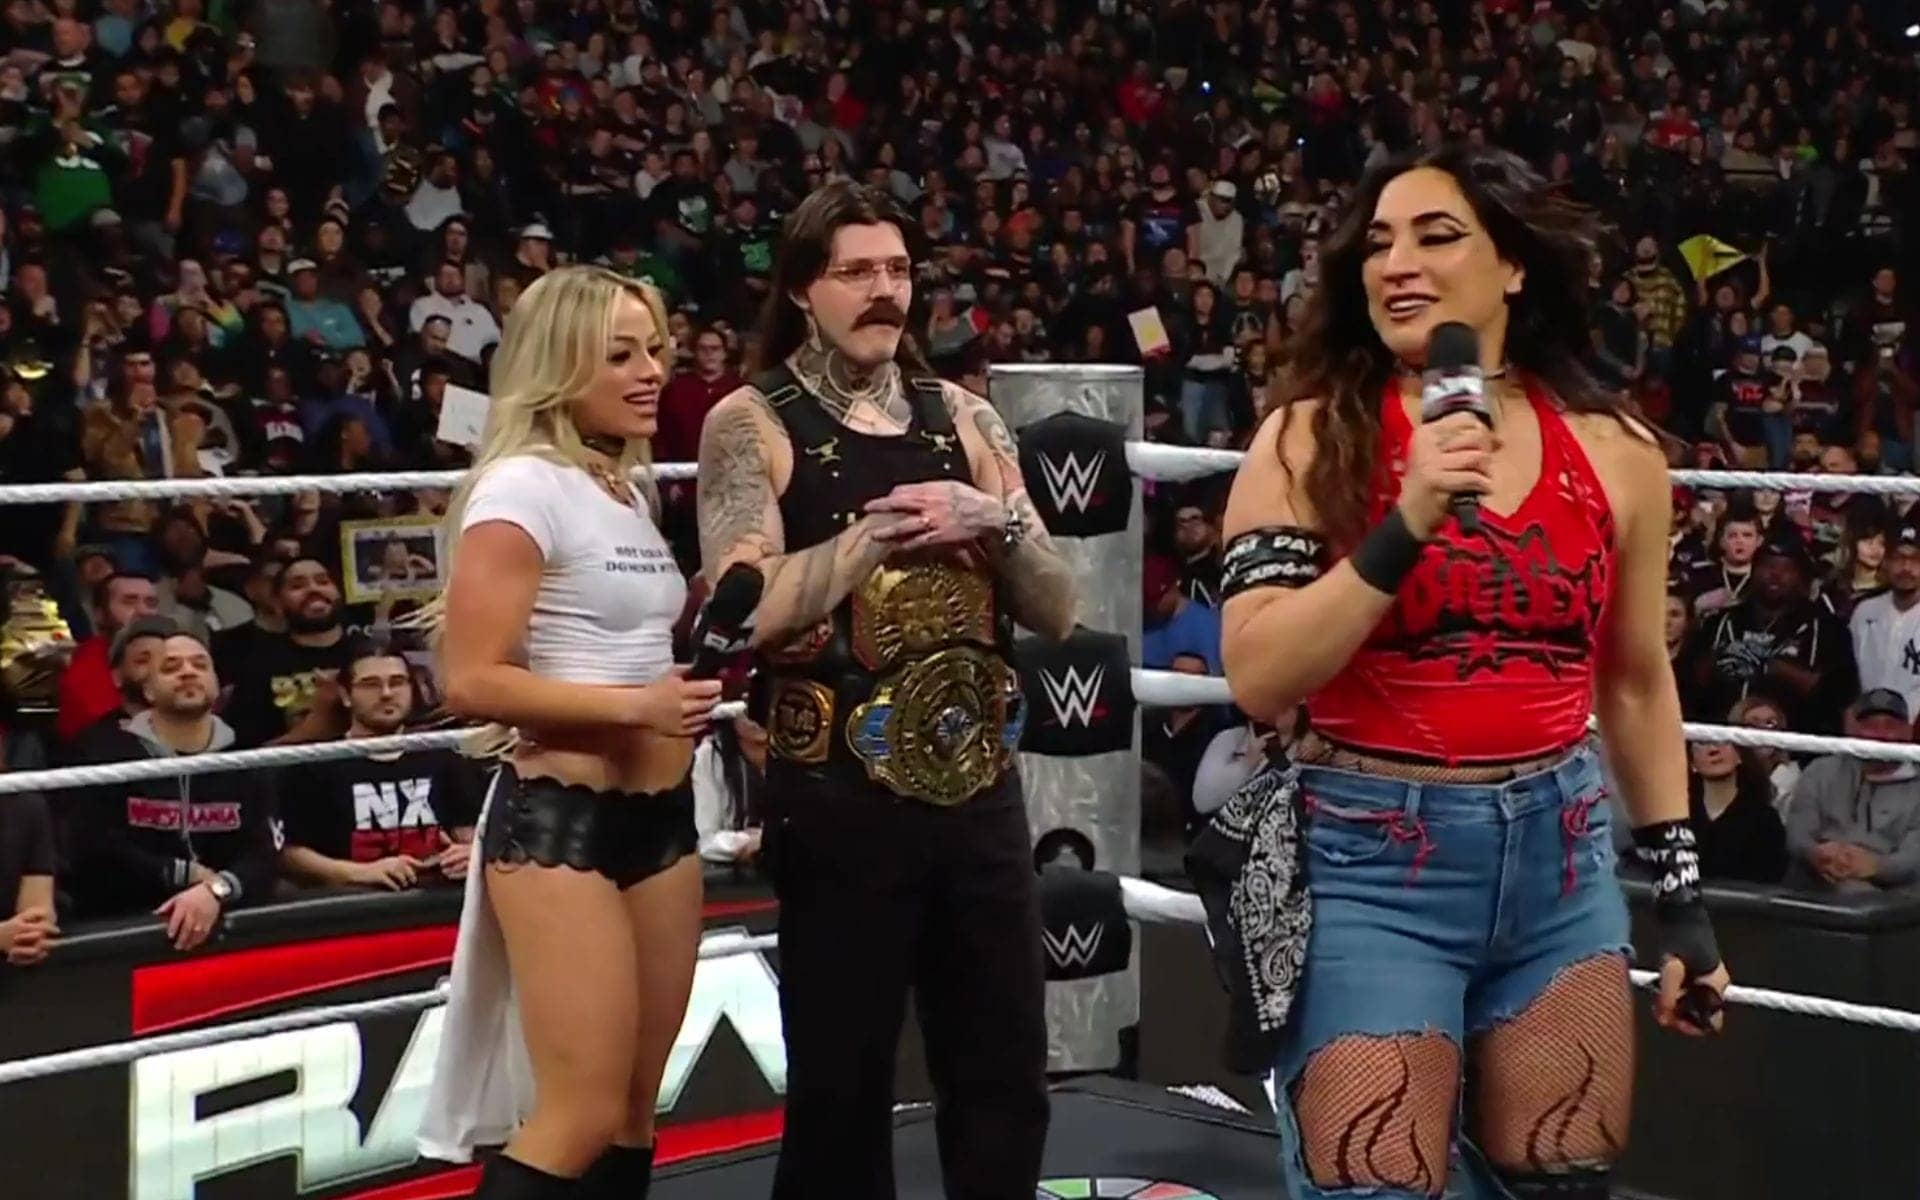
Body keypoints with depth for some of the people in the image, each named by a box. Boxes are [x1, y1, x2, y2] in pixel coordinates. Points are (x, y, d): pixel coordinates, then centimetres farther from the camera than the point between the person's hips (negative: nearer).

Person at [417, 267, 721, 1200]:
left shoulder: (632, 492, 15)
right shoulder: (523, 487, -12)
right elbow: (471, 680, -20)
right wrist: (632, 706, -22)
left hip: (660, 815, 9)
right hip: (559, 818, -9)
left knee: (634, 1108, 11)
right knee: (580, 1115, -11)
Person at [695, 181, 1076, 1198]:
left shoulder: (964, 418, 10)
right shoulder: (752, 424, -3)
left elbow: (1056, 610, 8)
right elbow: (744, 614, -17)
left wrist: (995, 522, -10)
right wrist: (885, 525, -15)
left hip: (979, 786, 4)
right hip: (841, 799, -4)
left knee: (1005, 1080, 10)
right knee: (841, 1087, 7)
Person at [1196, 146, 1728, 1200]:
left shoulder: (1615, 454, 4)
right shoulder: (1313, 440, -5)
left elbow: (1636, 683, 14)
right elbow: (1257, 679, -13)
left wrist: (1683, 893, 15)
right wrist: (1405, 529, -22)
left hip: (1562, 863, 4)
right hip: (1371, 864, -3)